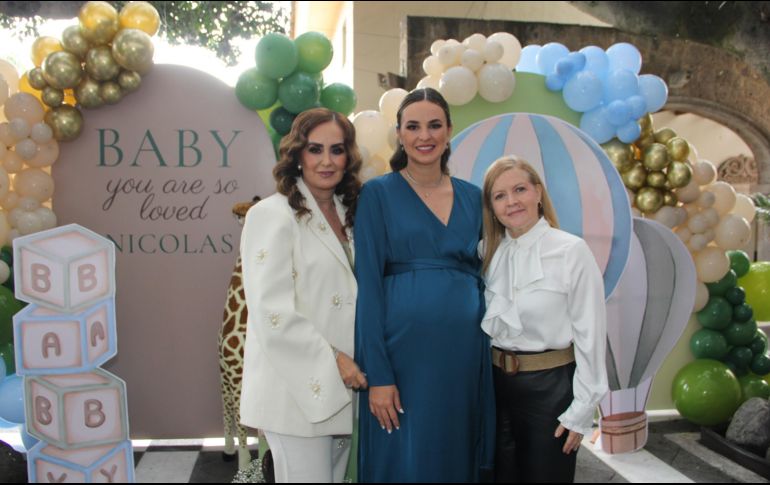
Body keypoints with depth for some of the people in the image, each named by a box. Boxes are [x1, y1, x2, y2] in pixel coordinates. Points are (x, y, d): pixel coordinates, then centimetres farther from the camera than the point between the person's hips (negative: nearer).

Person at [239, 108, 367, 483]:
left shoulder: (347, 214, 12)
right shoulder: (272, 215, -11)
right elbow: (272, 314, -18)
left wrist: (346, 363, 4)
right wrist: (332, 361, -15)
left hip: (339, 388, 7)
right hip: (298, 390, -7)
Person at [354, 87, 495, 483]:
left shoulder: (472, 196, 11)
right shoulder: (378, 193, -2)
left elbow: (480, 274, 15)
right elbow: (368, 285, -7)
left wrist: (487, 352, 8)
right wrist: (378, 374, -13)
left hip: (465, 349, 4)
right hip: (403, 348, -4)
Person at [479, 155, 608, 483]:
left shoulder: (571, 250, -13)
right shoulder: (488, 253, 3)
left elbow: (590, 334, -11)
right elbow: (481, 324, 8)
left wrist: (582, 410, -9)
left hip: (551, 384, -4)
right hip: (497, 382, 4)